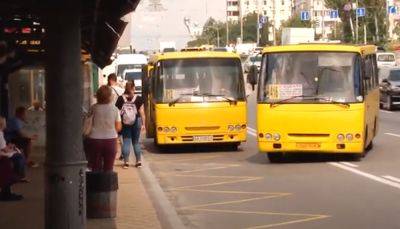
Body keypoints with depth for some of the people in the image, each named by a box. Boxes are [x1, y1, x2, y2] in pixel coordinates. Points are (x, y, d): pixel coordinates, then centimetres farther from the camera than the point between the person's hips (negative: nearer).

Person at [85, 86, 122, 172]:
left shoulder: (94, 108, -7)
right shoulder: (115, 109, -5)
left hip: (94, 140, 0)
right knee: (108, 168, 8)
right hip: (110, 140, 0)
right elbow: (118, 127, -1)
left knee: (95, 168, 6)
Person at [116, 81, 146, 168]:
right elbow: (142, 113, -7)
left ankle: (126, 162, 1)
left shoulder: (120, 99, -2)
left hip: (125, 124, 0)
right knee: (136, 142, 12)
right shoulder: (138, 99, -4)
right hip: (136, 122, 0)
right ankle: (138, 161, 13)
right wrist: (143, 124, -4)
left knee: (126, 142, 5)